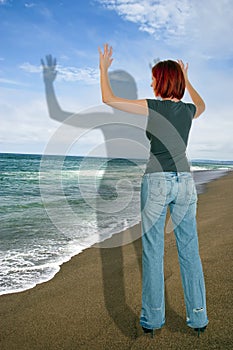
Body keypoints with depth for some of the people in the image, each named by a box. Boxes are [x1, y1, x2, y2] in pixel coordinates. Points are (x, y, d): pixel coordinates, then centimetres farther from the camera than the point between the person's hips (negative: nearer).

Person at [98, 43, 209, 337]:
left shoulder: (153, 107, -7)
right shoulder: (189, 110, 7)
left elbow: (108, 99, -2)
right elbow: (201, 105, 34)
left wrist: (103, 67, 12)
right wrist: (186, 80, 43)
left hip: (157, 181, -4)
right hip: (184, 181, 5)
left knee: (153, 252, 5)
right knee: (189, 251, 11)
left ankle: (152, 319, 15)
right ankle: (198, 318, 22)